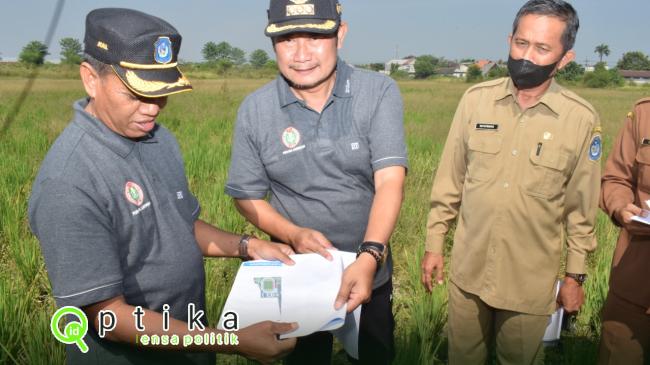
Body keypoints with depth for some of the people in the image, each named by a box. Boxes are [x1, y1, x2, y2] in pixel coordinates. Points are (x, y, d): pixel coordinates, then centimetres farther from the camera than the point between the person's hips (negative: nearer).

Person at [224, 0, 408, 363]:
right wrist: (293, 234, -23)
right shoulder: (255, 111, -12)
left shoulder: (380, 93, -16)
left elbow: (390, 180, -24)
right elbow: (246, 195, -5)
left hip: (371, 271, 1)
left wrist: (369, 256, -39)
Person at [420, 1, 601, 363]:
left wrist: (576, 276, 3)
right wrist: (434, 244, 3)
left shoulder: (582, 119, -11)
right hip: (468, 270, 2)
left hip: (532, 280, -1)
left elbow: (582, 207, -2)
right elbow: (449, 181, 0)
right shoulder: (476, 99, -6)